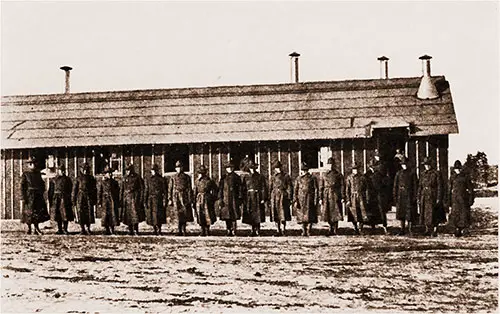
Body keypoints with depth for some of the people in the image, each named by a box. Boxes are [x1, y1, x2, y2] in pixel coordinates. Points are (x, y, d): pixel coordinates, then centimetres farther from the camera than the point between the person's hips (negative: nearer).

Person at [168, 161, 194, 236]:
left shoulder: (186, 177, 6)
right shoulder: (173, 177, 9)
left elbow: (189, 189, 3)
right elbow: (170, 189, 9)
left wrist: (190, 200, -3)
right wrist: (170, 199, 3)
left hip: (185, 198, 0)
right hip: (176, 198, 0)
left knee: (185, 214, 2)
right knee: (179, 214, -4)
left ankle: (183, 230, 16)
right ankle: (180, 231, -2)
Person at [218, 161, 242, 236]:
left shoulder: (236, 177, 7)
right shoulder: (223, 178, 10)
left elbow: (239, 189, 6)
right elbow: (220, 189, 10)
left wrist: (239, 199, -1)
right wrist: (220, 199, 2)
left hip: (234, 199, -2)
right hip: (225, 199, 2)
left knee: (234, 216, -7)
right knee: (226, 216, 2)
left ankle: (233, 231, -5)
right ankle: (229, 231, 9)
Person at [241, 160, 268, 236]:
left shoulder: (260, 177, 4)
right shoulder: (245, 177, 9)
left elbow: (263, 188, 1)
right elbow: (243, 189, 8)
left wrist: (263, 198, -7)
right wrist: (243, 199, 1)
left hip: (257, 198, -2)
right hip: (249, 198, 2)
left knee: (257, 215, -5)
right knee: (251, 215, 3)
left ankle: (257, 231, -1)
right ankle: (254, 231, 12)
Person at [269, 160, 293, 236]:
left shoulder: (286, 176, 5)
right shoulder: (273, 177, 13)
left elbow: (289, 187, 2)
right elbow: (270, 188, 16)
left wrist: (289, 198, -5)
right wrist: (269, 198, 9)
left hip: (283, 196, -3)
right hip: (274, 196, 3)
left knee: (283, 215, -11)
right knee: (276, 215, 4)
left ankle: (283, 229, 0)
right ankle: (278, 230, 12)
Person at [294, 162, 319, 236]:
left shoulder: (312, 178, 3)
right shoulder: (298, 179, 9)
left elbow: (316, 190, 1)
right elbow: (295, 190, 8)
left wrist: (316, 200, -6)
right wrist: (295, 201, -1)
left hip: (310, 199, -2)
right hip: (301, 199, 2)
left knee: (310, 215, -6)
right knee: (302, 215, 3)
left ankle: (309, 231, -1)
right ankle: (304, 231, 9)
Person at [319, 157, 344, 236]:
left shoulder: (339, 175, 5)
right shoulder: (324, 175, 11)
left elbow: (342, 186, 2)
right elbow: (321, 187, 10)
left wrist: (342, 197, -7)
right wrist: (320, 198, 5)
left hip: (335, 196, -2)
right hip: (326, 196, 2)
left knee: (336, 213, -6)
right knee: (328, 213, 4)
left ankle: (335, 230, 3)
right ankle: (332, 228, 22)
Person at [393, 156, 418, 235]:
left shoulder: (412, 173, 1)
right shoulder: (398, 173, 10)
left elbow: (415, 185, -2)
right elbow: (395, 185, 11)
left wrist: (415, 196, -8)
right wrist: (394, 196, 6)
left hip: (409, 195, -3)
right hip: (401, 195, 3)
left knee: (410, 212, -3)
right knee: (401, 212, 6)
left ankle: (410, 229, 5)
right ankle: (402, 230, 12)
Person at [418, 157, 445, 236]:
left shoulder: (436, 173, -4)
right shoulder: (422, 174, 10)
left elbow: (439, 186, -6)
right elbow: (420, 186, 13)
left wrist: (439, 198, -12)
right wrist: (418, 197, 9)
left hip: (433, 196, -5)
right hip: (424, 196, 5)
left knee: (434, 214, -3)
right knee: (425, 214, 7)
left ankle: (435, 230, 6)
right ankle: (428, 229, 17)